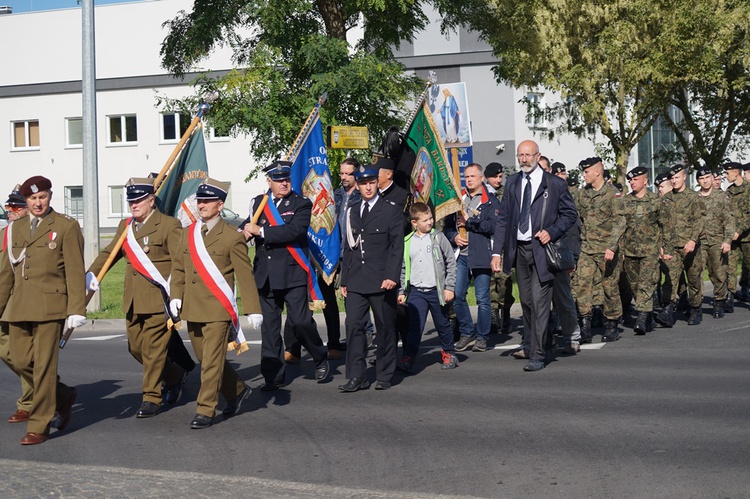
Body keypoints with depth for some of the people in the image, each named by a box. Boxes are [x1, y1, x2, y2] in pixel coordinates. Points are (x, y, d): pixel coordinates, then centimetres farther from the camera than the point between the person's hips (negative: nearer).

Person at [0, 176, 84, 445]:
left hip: (49, 305, -6)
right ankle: (63, 396, 28)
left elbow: (75, 272, -4)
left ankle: (38, 427, 3)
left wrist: (76, 309, -11)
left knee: (44, 365, -5)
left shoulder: (66, 227, 0)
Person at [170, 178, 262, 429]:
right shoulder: (187, 233, 12)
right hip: (192, 310, 6)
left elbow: (245, 275, -6)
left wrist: (253, 310, -10)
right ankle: (237, 391, 34)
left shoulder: (232, 237, -5)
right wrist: (176, 296, 1)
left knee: (212, 361, -6)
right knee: (206, 360, 15)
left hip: (218, 311, -6)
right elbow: (178, 267, 16)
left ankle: (205, 411, 1)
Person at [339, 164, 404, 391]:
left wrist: (391, 276, -15)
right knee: (353, 325, -6)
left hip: (382, 280, -4)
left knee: (385, 328, 4)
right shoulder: (352, 212, 15)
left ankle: (384, 376, 14)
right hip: (356, 281, 4)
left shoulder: (391, 210, 0)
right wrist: (344, 279, 12)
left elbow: (397, 246, -6)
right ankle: (357, 376, -1)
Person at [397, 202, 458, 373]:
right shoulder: (407, 242, 4)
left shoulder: (438, 237, -2)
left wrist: (449, 287, -4)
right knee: (415, 326, -7)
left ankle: (449, 354, 29)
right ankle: (408, 359, -8)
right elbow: (403, 269, 12)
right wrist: (401, 292, 8)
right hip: (416, 292, 1)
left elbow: (451, 263, 0)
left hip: (436, 291, -1)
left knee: (443, 325, 12)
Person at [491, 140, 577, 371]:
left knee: (539, 302, -8)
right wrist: (497, 251, 1)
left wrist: (551, 232, -13)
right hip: (519, 249, 5)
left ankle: (537, 356, -5)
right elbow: (503, 218, 9)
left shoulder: (555, 184, -2)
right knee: (525, 301, 11)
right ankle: (538, 341, 31)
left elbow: (570, 213, 4)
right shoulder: (512, 183, 10)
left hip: (542, 249, -5)